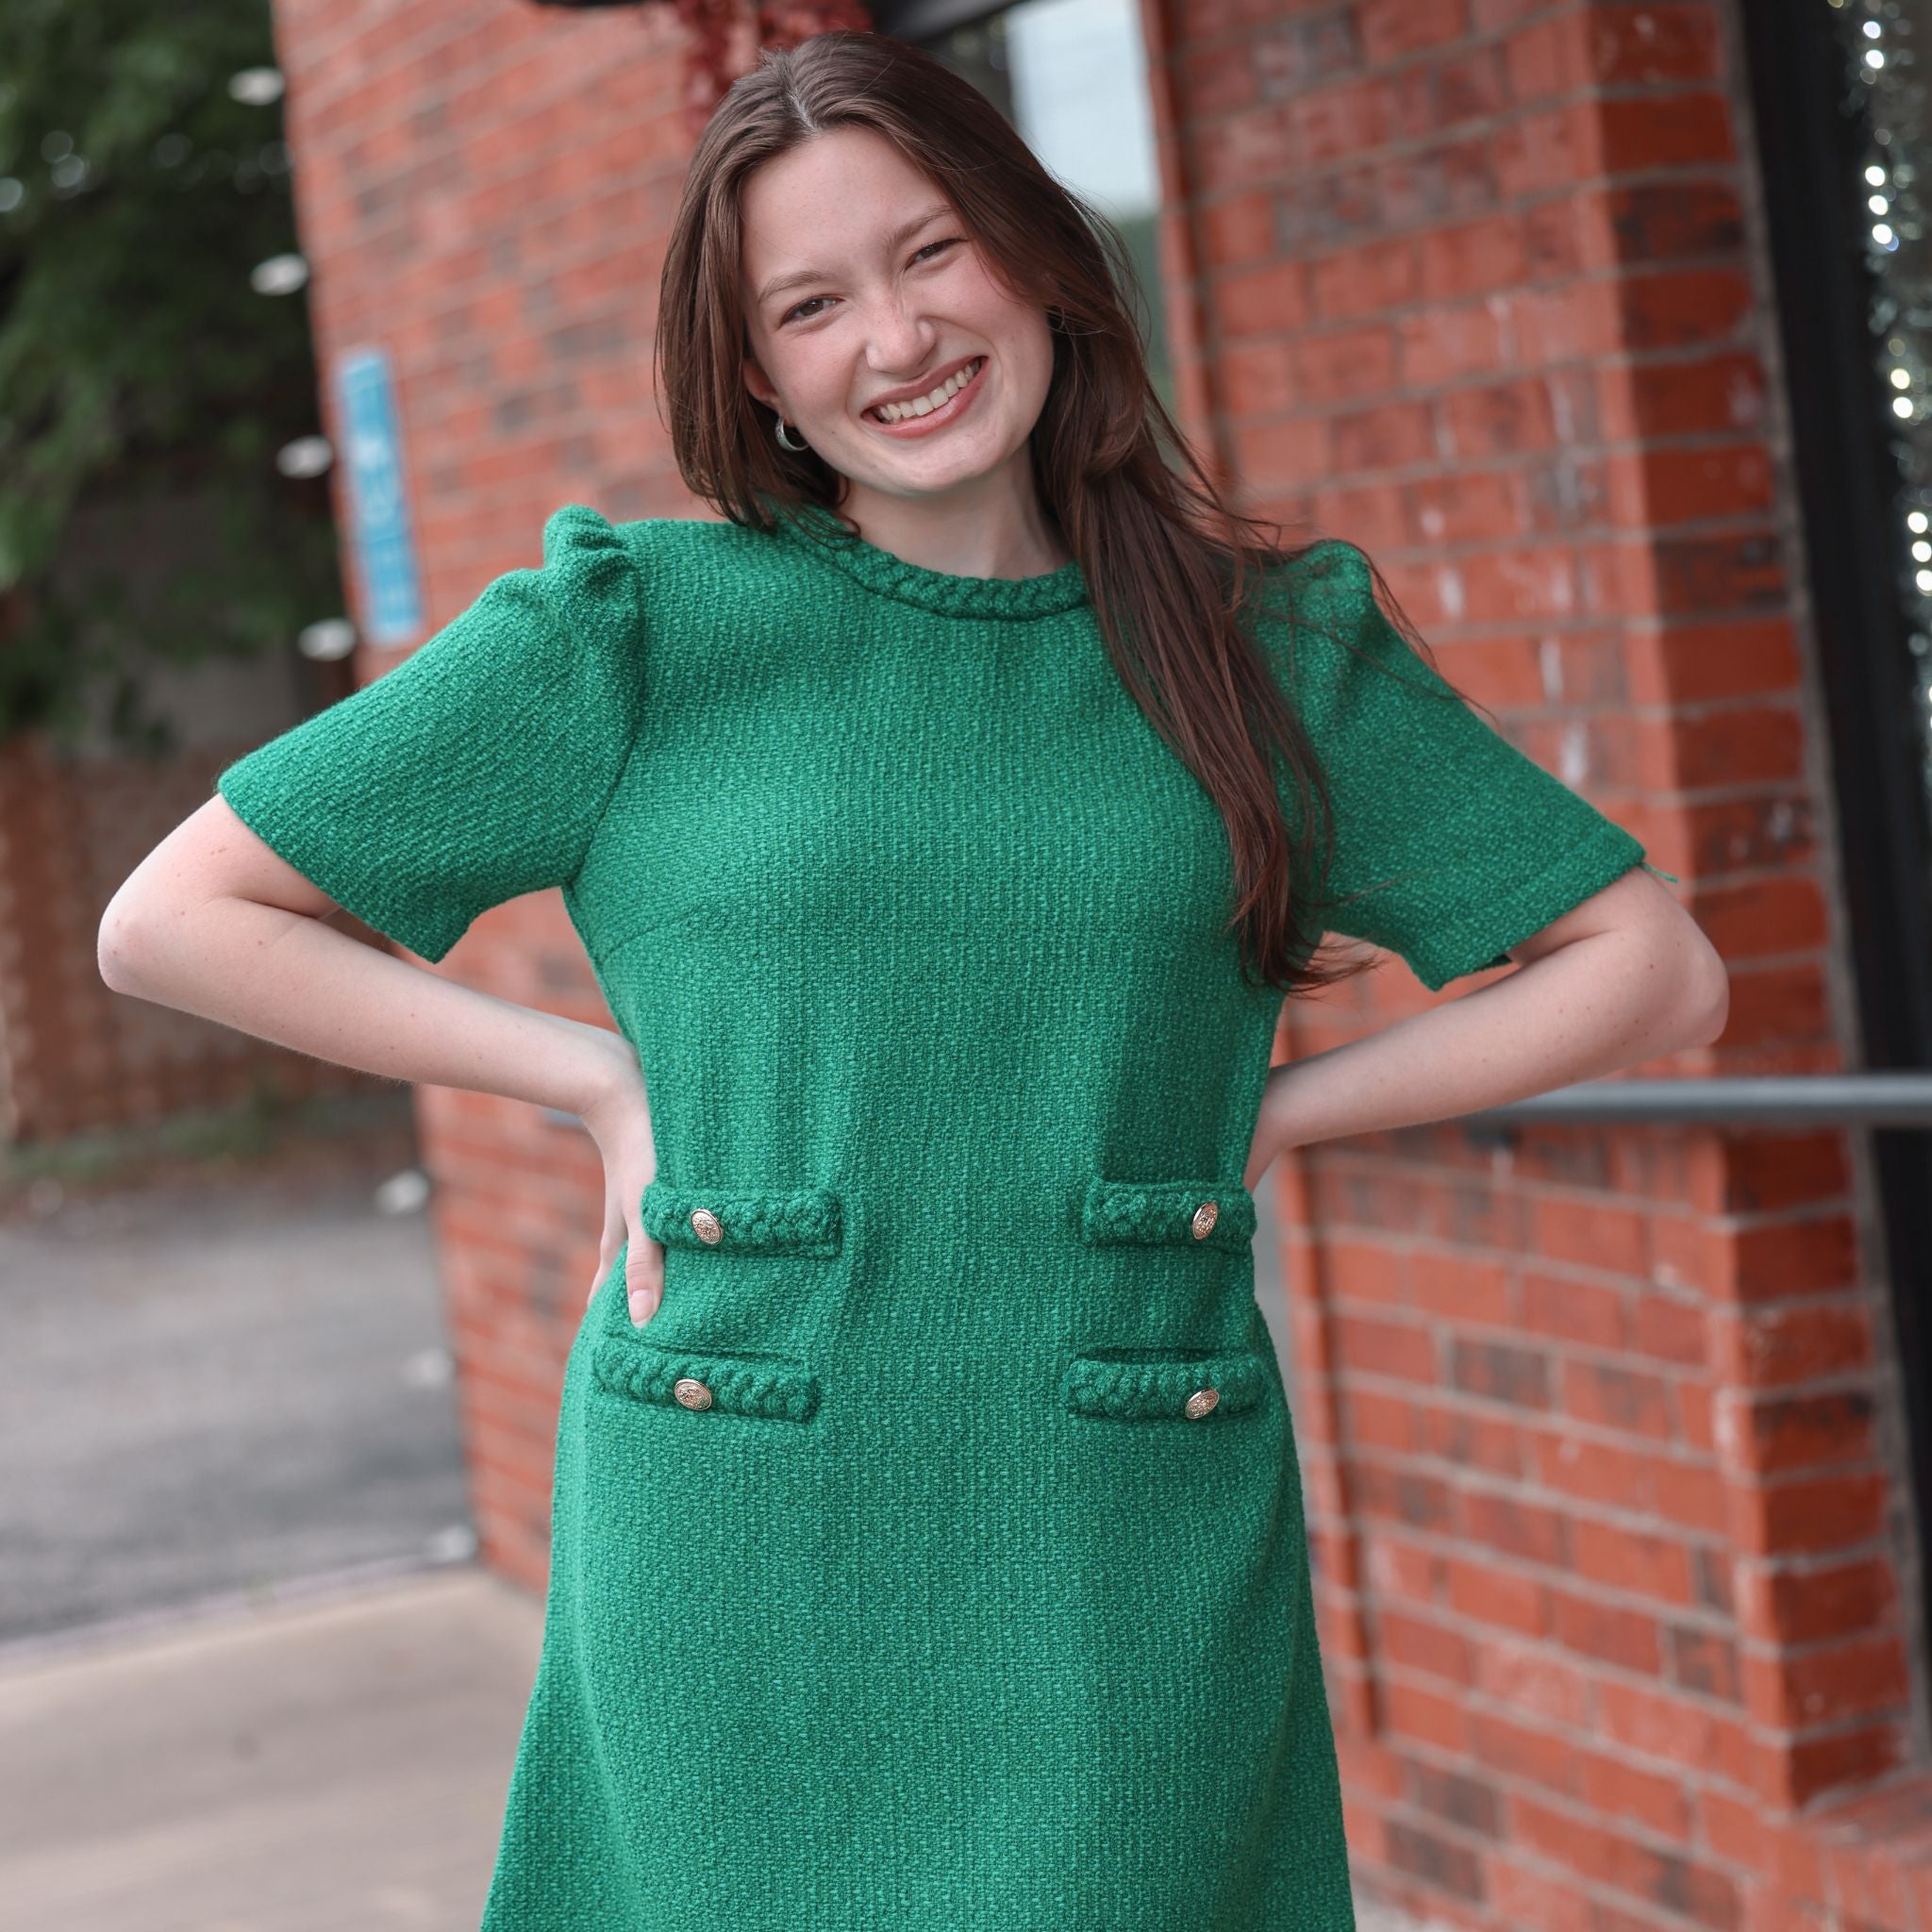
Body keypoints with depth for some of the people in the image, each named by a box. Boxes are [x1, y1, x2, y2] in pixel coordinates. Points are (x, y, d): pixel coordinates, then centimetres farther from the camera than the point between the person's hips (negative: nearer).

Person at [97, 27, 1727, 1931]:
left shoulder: (1273, 647, 7)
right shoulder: (629, 632, 2)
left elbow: (1656, 970, 10)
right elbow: (172, 919, 4)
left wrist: (1268, 1107, 2)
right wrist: (598, 1076, -1)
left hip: (1136, 1575, 1)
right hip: (745, 1566, -1)